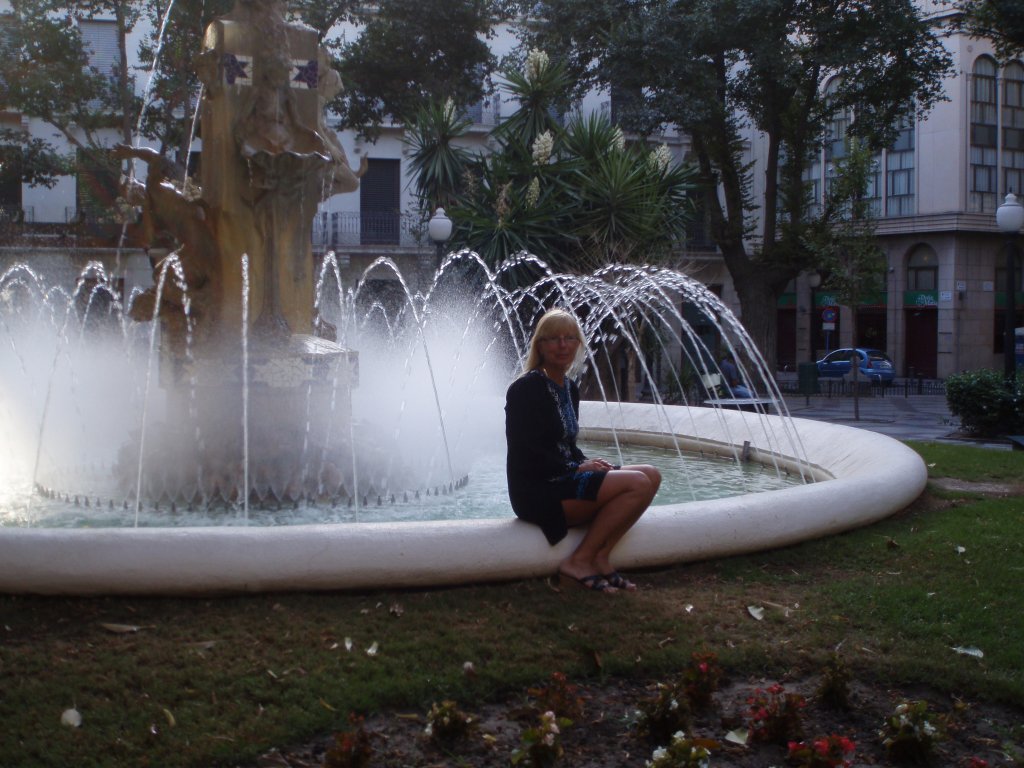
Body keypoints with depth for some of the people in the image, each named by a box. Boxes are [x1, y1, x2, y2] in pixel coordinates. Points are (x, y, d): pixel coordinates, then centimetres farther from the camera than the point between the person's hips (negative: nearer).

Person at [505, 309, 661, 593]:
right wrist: (577, 468, -13)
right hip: (536, 492, -9)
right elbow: (525, 454, -17)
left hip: (563, 479, 9)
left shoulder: (570, 388, 16)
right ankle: (579, 562, -13)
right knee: (637, 483, -20)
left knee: (650, 475, -4)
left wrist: (587, 463, 1)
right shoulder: (526, 388, -11)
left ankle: (600, 557, -7)